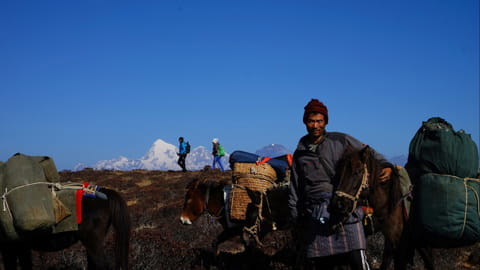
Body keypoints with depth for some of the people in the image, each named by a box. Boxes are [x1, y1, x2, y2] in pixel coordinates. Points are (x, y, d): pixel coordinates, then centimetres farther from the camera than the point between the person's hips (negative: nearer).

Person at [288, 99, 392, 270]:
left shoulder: (341, 141, 7)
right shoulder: (300, 153, 15)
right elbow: (294, 191, 20)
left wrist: (386, 166, -9)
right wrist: (296, 220, 17)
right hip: (315, 216, 3)